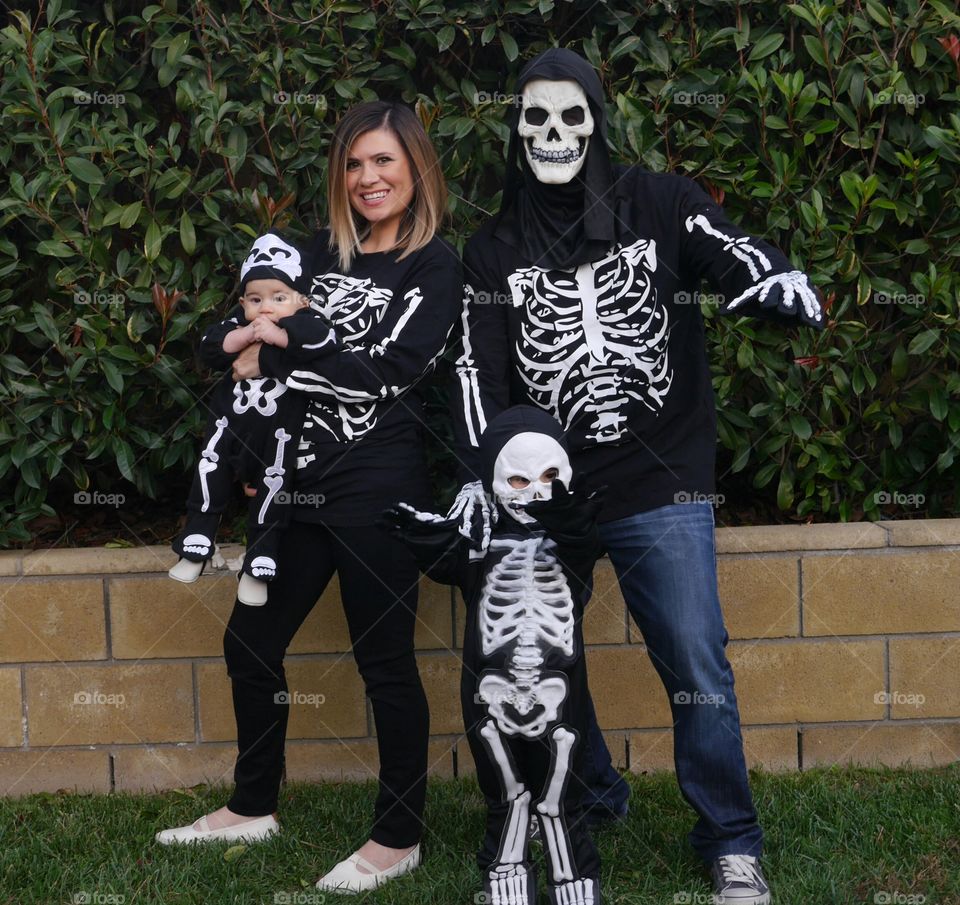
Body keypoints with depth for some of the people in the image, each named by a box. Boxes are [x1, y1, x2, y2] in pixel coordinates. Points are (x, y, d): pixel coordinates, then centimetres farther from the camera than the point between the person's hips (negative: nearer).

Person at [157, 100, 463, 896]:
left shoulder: (437, 266, -4)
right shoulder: (320, 255, 12)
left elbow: (389, 370, -17)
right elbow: (229, 348, 9)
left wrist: (272, 365, -12)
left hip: (379, 491, -6)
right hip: (300, 485, 7)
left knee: (385, 659, 0)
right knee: (251, 642, 12)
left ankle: (399, 839, 14)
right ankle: (253, 808, 30)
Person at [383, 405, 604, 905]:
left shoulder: (570, 537, 2)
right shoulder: (480, 540, 4)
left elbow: (583, 549, -20)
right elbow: (448, 562, -15)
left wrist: (569, 526, -43)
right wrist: (428, 539, -36)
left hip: (557, 692, -1)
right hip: (492, 692, 1)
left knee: (559, 800, 7)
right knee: (505, 797, 14)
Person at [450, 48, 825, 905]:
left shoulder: (660, 205, 2)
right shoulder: (495, 250, 7)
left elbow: (735, 253, -13)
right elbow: (479, 375, 3)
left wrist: (780, 286, -37)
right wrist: (479, 481, -8)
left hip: (664, 494, -2)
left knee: (699, 674, -4)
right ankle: (591, 802, 35)